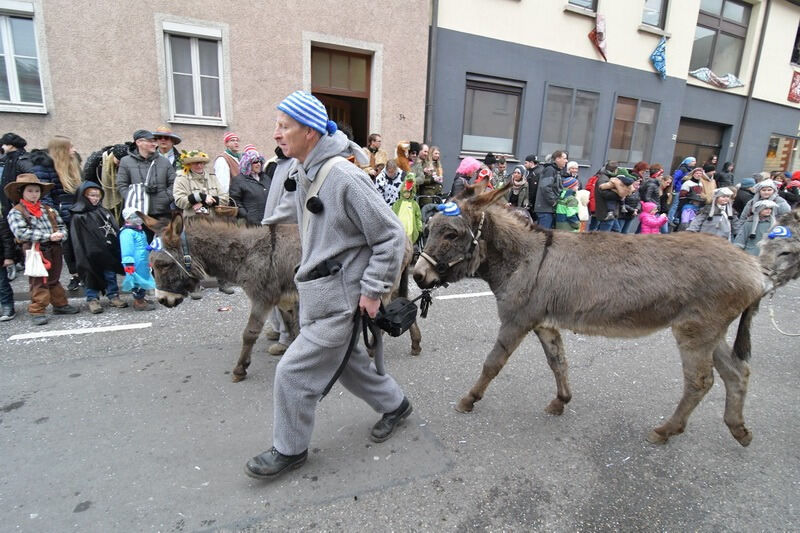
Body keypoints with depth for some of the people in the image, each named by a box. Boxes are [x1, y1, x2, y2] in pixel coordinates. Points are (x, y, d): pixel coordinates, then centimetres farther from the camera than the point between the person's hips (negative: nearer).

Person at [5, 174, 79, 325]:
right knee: (39, 282, -1)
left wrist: (61, 235, -13)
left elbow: (61, 226, 11)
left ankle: (60, 304, 29)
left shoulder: (49, 210, 12)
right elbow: (22, 233, -16)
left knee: (54, 279, 18)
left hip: (54, 250, 5)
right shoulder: (16, 212, -4)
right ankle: (37, 311, 8)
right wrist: (48, 236, -22)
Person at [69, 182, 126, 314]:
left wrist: (116, 251, 5)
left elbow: (115, 230, 11)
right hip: (92, 256, -4)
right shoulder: (78, 217, -6)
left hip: (108, 253, 4)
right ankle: (92, 299, 17)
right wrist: (83, 261, -10)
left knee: (111, 275, 11)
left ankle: (113, 296, 22)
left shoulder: (104, 212, 8)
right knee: (91, 275, 6)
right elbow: (78, 243, -7)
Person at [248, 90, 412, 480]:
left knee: (294, 373, 1)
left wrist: (373, 290, -16)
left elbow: (391, 235, -18)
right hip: (319, 291, 9)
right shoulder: (305, 173, 8)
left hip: (339, 297, -9)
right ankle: (394, 404, 45)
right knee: (348, 361, 22)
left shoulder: (345, 176, -21)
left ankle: (289, 449, 25)